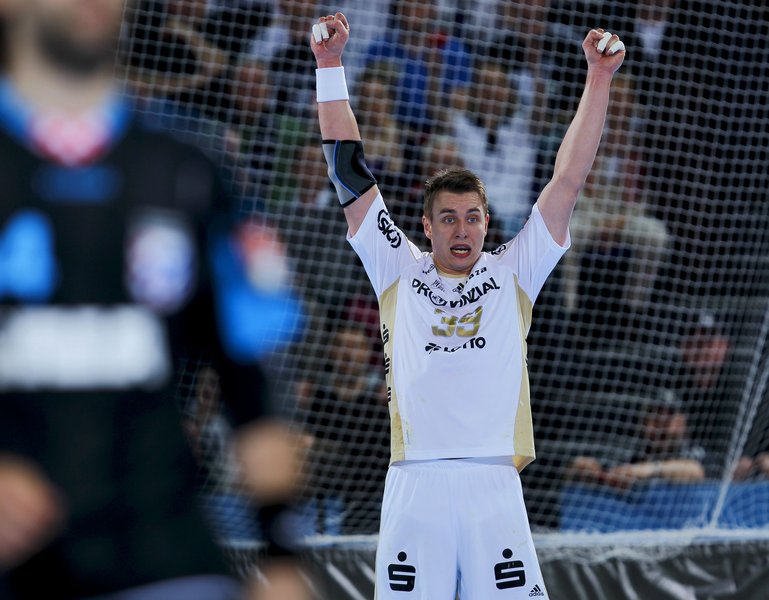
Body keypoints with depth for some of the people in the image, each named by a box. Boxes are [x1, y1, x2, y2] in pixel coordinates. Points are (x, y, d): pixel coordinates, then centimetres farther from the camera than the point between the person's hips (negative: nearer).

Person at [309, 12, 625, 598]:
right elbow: (351, 173, 11)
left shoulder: (513, 274, 14)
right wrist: (330, 65, 8)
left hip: (495, 484, 1)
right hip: (415, 483, 0)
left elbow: (568, 180, 11)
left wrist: (599, 78, 6)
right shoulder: (398, 272, 13)